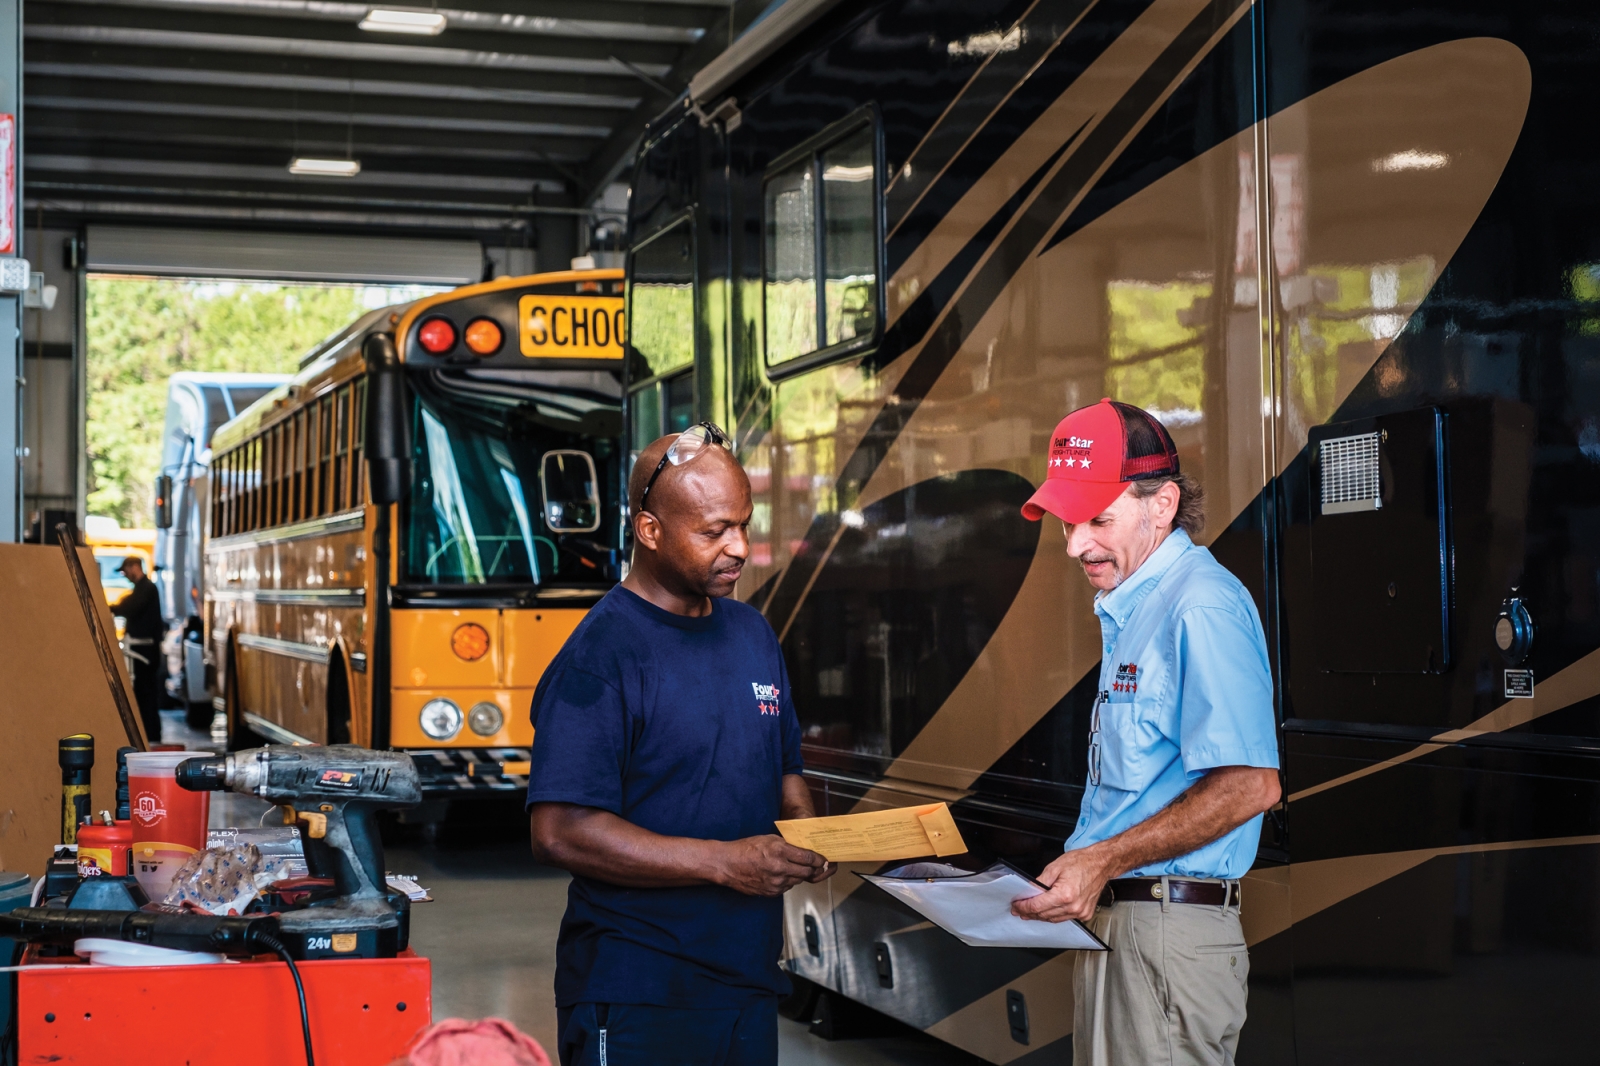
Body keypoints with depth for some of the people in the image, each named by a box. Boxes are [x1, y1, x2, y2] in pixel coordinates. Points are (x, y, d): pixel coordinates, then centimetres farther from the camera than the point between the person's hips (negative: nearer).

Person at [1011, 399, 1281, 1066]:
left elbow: (1249, 784, -23)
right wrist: (1081, 869, 13)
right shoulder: (1129, 609, 17)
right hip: (1107, 916, 10)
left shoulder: (1201, 609, -15)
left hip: (1168, 929, -10)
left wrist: (1105, 859, -21)